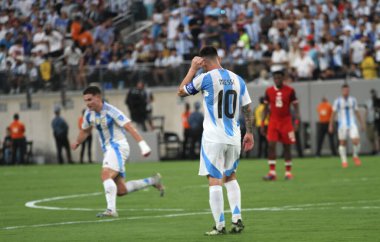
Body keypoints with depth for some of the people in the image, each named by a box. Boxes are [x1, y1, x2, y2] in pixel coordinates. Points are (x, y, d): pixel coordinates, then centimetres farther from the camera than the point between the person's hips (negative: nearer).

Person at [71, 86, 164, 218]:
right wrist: (77, 142, 10)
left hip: (118, 146, -8)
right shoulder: (89, 114, 5)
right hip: (108, 150, 8)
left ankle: (111, 209, -33)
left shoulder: (111, 111, -17)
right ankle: (153, 181, 21)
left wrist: (143, 145, -30)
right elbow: (85, 131, 25)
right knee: (121, 190, 6)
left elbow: (130, 128, -23)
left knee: (106, 175, -28)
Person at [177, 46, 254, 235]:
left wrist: (193, 69, 13)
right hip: (234, 138, 5)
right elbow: (247, 108, 8)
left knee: (215, 181, -2)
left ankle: (220, 226, -5)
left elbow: (181, 92, 6)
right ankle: (237, 219, 12)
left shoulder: (205, 78, -8)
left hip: (213, 138, -5)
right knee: (230, 177, 21)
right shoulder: (237, 79, 6)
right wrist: (249, 133, 17)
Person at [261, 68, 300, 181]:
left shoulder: (290, 91, -2)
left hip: (286, 122, -1)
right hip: (273, 121, 1)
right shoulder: (269, 91, 4)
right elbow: (266, 108, 11)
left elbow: (296, 107, 0)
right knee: (271, 145, -11)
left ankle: (288, 172, 13)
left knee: (287, 147, 4)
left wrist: (296, 121, -13)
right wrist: (262, 124, 7)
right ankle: (272, 172, -11)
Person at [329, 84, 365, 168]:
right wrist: (331, 125, 2)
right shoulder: (338, 101, 0)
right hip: (342, 124, -1)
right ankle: (344, 161, 13)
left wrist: (361, 123, 12)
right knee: (342, 143, 2)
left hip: (352, 124, 1)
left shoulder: (353, 100, 7)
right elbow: (333, 113, 4)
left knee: (356, 141, -13)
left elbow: (357, 112, 14)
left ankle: (355, 156, 13)